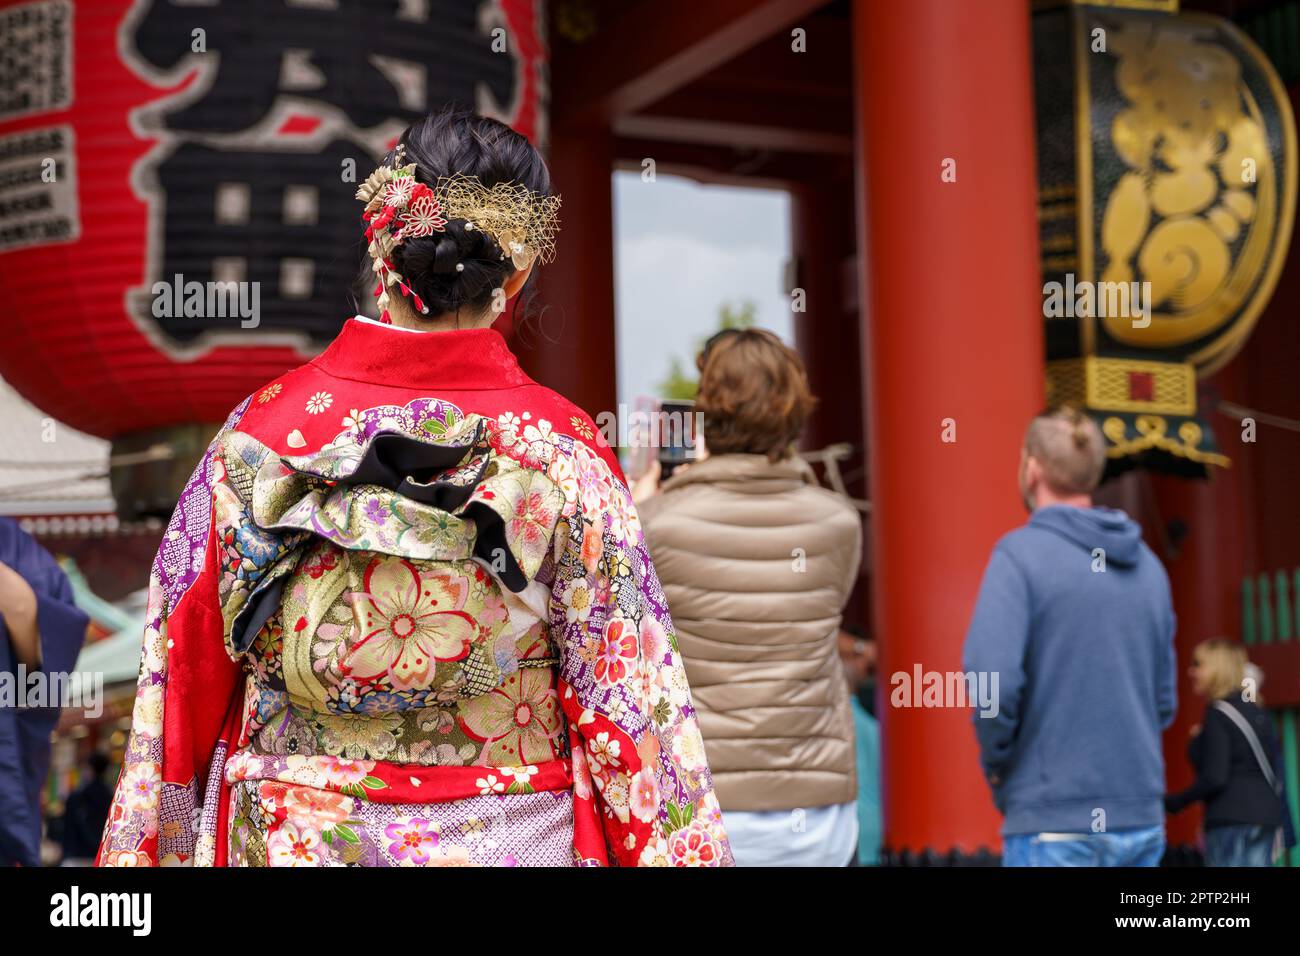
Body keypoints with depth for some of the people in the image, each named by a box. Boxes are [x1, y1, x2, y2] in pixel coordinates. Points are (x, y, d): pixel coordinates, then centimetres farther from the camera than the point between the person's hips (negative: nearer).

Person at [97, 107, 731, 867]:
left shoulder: (260, 434, -9)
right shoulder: (563, 449, -12)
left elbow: (184, 681, -3)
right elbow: (633, 700, -10)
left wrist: (146, 852, 7)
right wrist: (686, 853, -1)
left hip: (289, 838, 1)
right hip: (511, 842, -1)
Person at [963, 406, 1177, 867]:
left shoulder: (1021, 553, -8)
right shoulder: (1148, 564, 11)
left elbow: (992, 680, -19)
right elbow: (1163, 699, 15)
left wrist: (995, 760, -3)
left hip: (1053, 819, -6)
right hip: (1141, 817, 6)